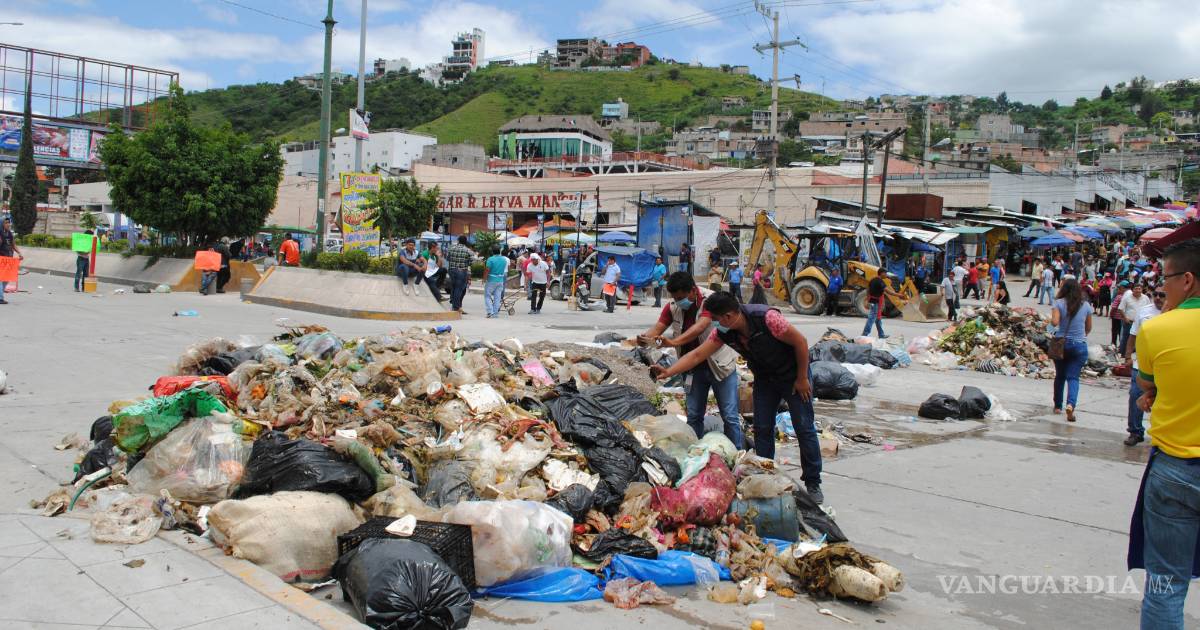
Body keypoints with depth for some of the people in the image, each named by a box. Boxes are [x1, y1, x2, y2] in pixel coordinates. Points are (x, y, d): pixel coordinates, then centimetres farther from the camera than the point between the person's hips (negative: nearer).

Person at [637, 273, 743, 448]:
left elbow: (700, 327, -35)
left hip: (720, 366, -4)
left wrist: (673, 342, -48)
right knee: (693, 416, 9)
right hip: (694, 368, 5)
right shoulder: (673, 306, -3)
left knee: (730, 417, 0)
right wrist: (644, 338, -36)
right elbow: (657, 328, -12)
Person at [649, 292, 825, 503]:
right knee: (762, 429, 4)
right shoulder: (724, 333, -14)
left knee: (804, 428, -1)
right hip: (764, 379, 6)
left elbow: (801, 342, -24)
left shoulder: (766, 318, -33)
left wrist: (802, 378, -16)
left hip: (793, 375, -6)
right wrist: (669, 372, -20)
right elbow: (697, 355, -9)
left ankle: (813, 484, 9)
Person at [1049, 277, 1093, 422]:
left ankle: (1058, 406, 24)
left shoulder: (1059, 303, -7)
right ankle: (1071, 404, -23)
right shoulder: (1086, 306, 1)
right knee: (1073, 377, -1)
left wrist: (1051, 318, 4)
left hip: (1060, 343, 0)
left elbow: (1054, 322, -18)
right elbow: (1089, 328, 9)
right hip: (1079, 345, 0)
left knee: (1060, 376, 16)